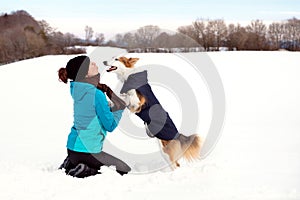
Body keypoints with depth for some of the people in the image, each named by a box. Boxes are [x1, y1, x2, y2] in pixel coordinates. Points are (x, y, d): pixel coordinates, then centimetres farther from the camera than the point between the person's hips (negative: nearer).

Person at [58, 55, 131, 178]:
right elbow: (110, 125, -15)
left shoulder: (76, 89, 1)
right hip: (87, 151, -8)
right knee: (125, 170, 7)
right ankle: (83, 172, -8)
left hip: (72, 146, 8)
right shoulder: (97, 95, -21)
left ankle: (70, 165, 12)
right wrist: (119, 107, -2)